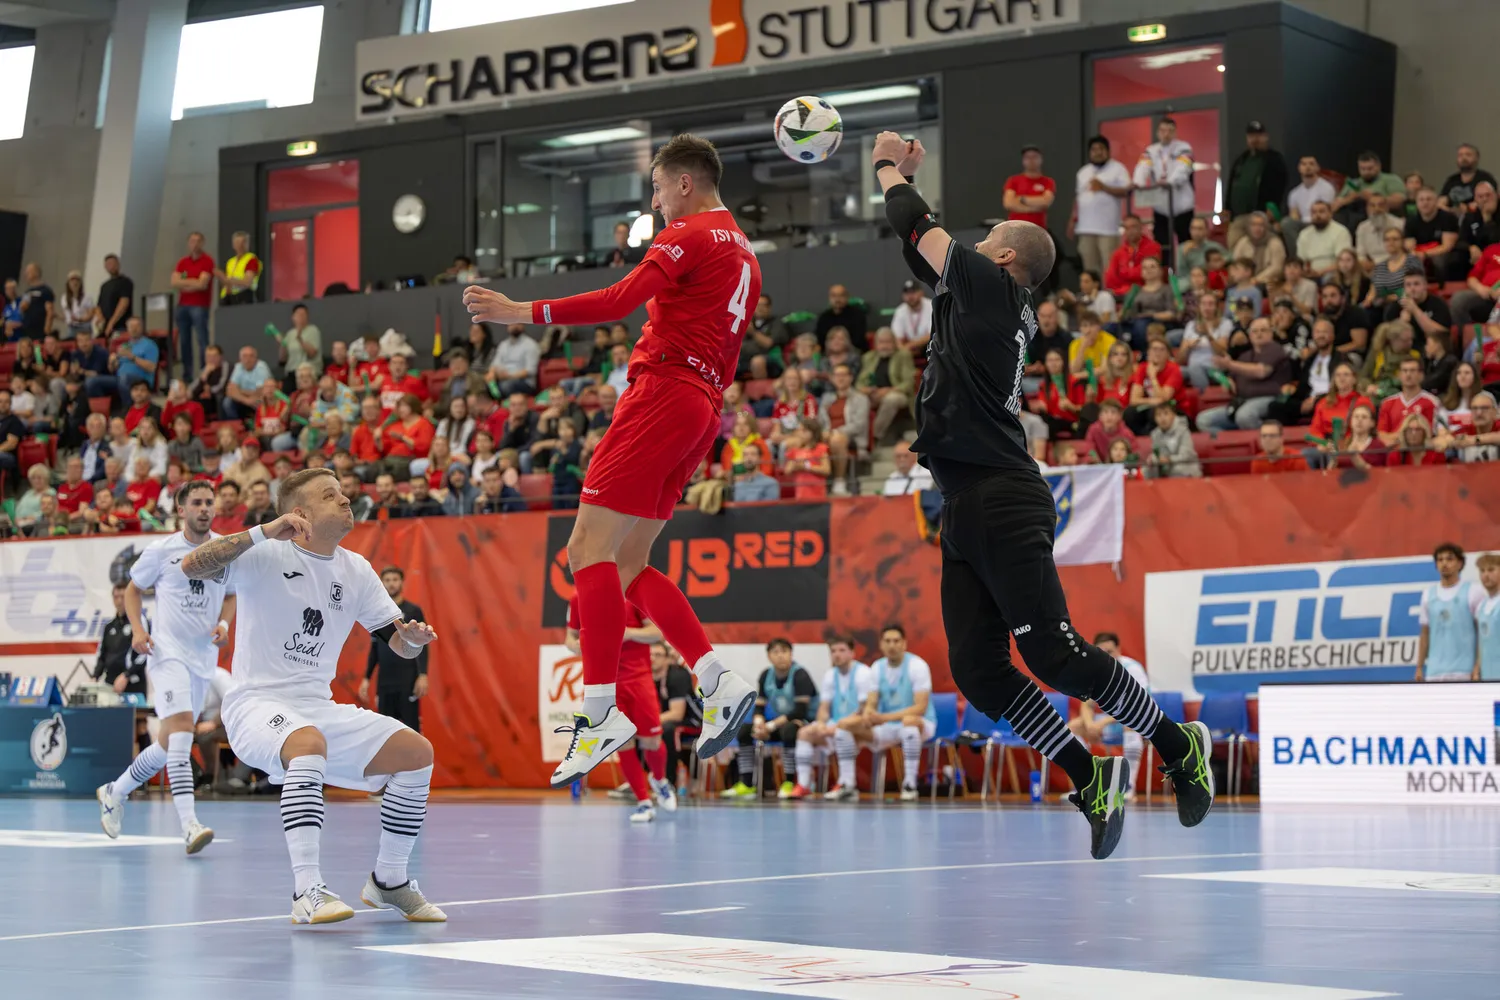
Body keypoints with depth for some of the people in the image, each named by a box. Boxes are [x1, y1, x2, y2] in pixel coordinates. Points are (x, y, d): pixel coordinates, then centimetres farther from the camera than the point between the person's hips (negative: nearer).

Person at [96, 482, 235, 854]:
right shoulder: (161, 550, -3)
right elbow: (133, 590, 9)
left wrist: (224, 624, -1)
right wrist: (137, 629, -7)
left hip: (204, 658, 5)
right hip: (167, 651, -5)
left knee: (170, 742, 11)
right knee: (182, 726, -23)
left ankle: (115, 792, 36)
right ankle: (189, 824, -30)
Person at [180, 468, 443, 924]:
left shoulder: (355, 570, 9)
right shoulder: (267, 554, -9)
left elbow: (400, 644, 11)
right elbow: (191, 566, -23)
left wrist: (413, 637, -14)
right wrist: (262, 532, -31)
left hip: (319, 707, 7)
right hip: (258, 703, -6)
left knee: (417, 752, -6)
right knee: (310, 743, -38)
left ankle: (388, 881, 12)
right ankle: (307, 893, -37)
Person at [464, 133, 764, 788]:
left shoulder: (692, 235, -3)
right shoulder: (744, 255, 25)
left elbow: (621, 300, -17)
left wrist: (523, 312, -17)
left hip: (662, 392, -9)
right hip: (703, 410, 9)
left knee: (591, 549, -13)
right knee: (625, 565, 11)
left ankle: (599, 714, -22)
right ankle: (719, 684, 3)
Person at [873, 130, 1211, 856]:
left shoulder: (993, 287, -2)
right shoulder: (977, 298, 21)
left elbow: (915, 228, 1)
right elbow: (924, 253, 33)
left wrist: (892, 170, 18)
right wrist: (900, 175, 33)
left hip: (1003, 503, -9)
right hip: (965, 510, 9)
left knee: (1053, 653, -12)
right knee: (977, 671, -1)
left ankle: (1176, 746, 3)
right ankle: (1091, 782, 4)